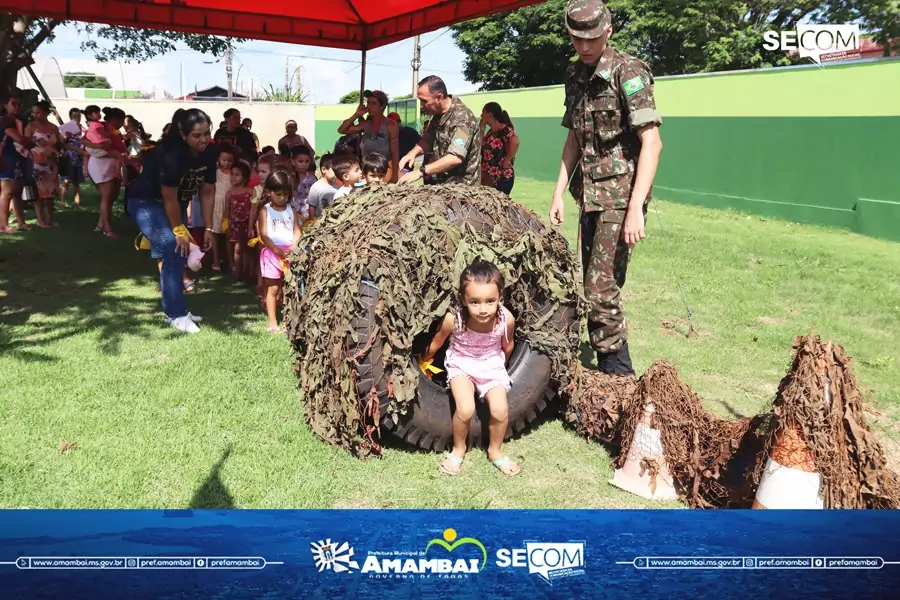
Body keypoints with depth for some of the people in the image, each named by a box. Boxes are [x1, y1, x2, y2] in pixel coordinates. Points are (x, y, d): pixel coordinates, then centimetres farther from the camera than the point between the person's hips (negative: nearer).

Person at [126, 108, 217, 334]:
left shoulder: (209, 153, -10)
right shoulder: (171, 154, -32)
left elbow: (207, 192, -3)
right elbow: (169, 196, -26)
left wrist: (209, 228, -3)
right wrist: (179, 230, -18)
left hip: (177, 203, 8)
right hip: (147, 202, -7)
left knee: (177, 254, 7)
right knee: (173, 250, -17)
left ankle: (173, 309, 20)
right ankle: (176, 315, -10)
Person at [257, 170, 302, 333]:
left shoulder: (291, 210, 10)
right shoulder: (265, 211, 0)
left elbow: (297, 232, 5)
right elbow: (263, 235, -7)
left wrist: (293, 249, -13)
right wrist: (278, 251, -17)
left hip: (290, 252, 3)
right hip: (272, 252, -3)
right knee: (273, 288, 2)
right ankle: (272, 322, 6)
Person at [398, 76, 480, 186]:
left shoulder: (462, 117, -21)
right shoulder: (438, 114, 4)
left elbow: (455, 158, -30)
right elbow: (427, 140, 16)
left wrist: (421, 171, -32)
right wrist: (413, 152, -6)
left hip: (463, 186, -7)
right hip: (443, 183, 7)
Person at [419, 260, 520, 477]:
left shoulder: (506, 319, -24)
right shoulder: (453, 318, -28)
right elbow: (437, 342, -5)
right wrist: (424, 361, 11)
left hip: (492, 366, 2)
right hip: (461, 364, -1)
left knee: (500, 410, -18)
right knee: (465, 409, -24)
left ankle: (495, 451, 13)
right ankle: (458, 449, 8)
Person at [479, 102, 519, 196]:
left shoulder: (504, 130, -12)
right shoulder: (491, 131, 15)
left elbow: (515, 142, -30)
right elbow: (481, 147, 9)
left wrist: (506, 161, -23)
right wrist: (481, 129, 6)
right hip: (489, 177, 9)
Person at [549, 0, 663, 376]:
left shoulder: (628, 72, -11)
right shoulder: (575, 76, 11)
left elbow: (651, 142, -18)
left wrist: (635, 208, -25)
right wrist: (559, 192, 13)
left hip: (619, 195, -8)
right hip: (589, 195, 8)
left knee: (601, 290, -10)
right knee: (590, 285, 12)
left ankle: (617, 375, 4)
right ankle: (611, 371, 25)